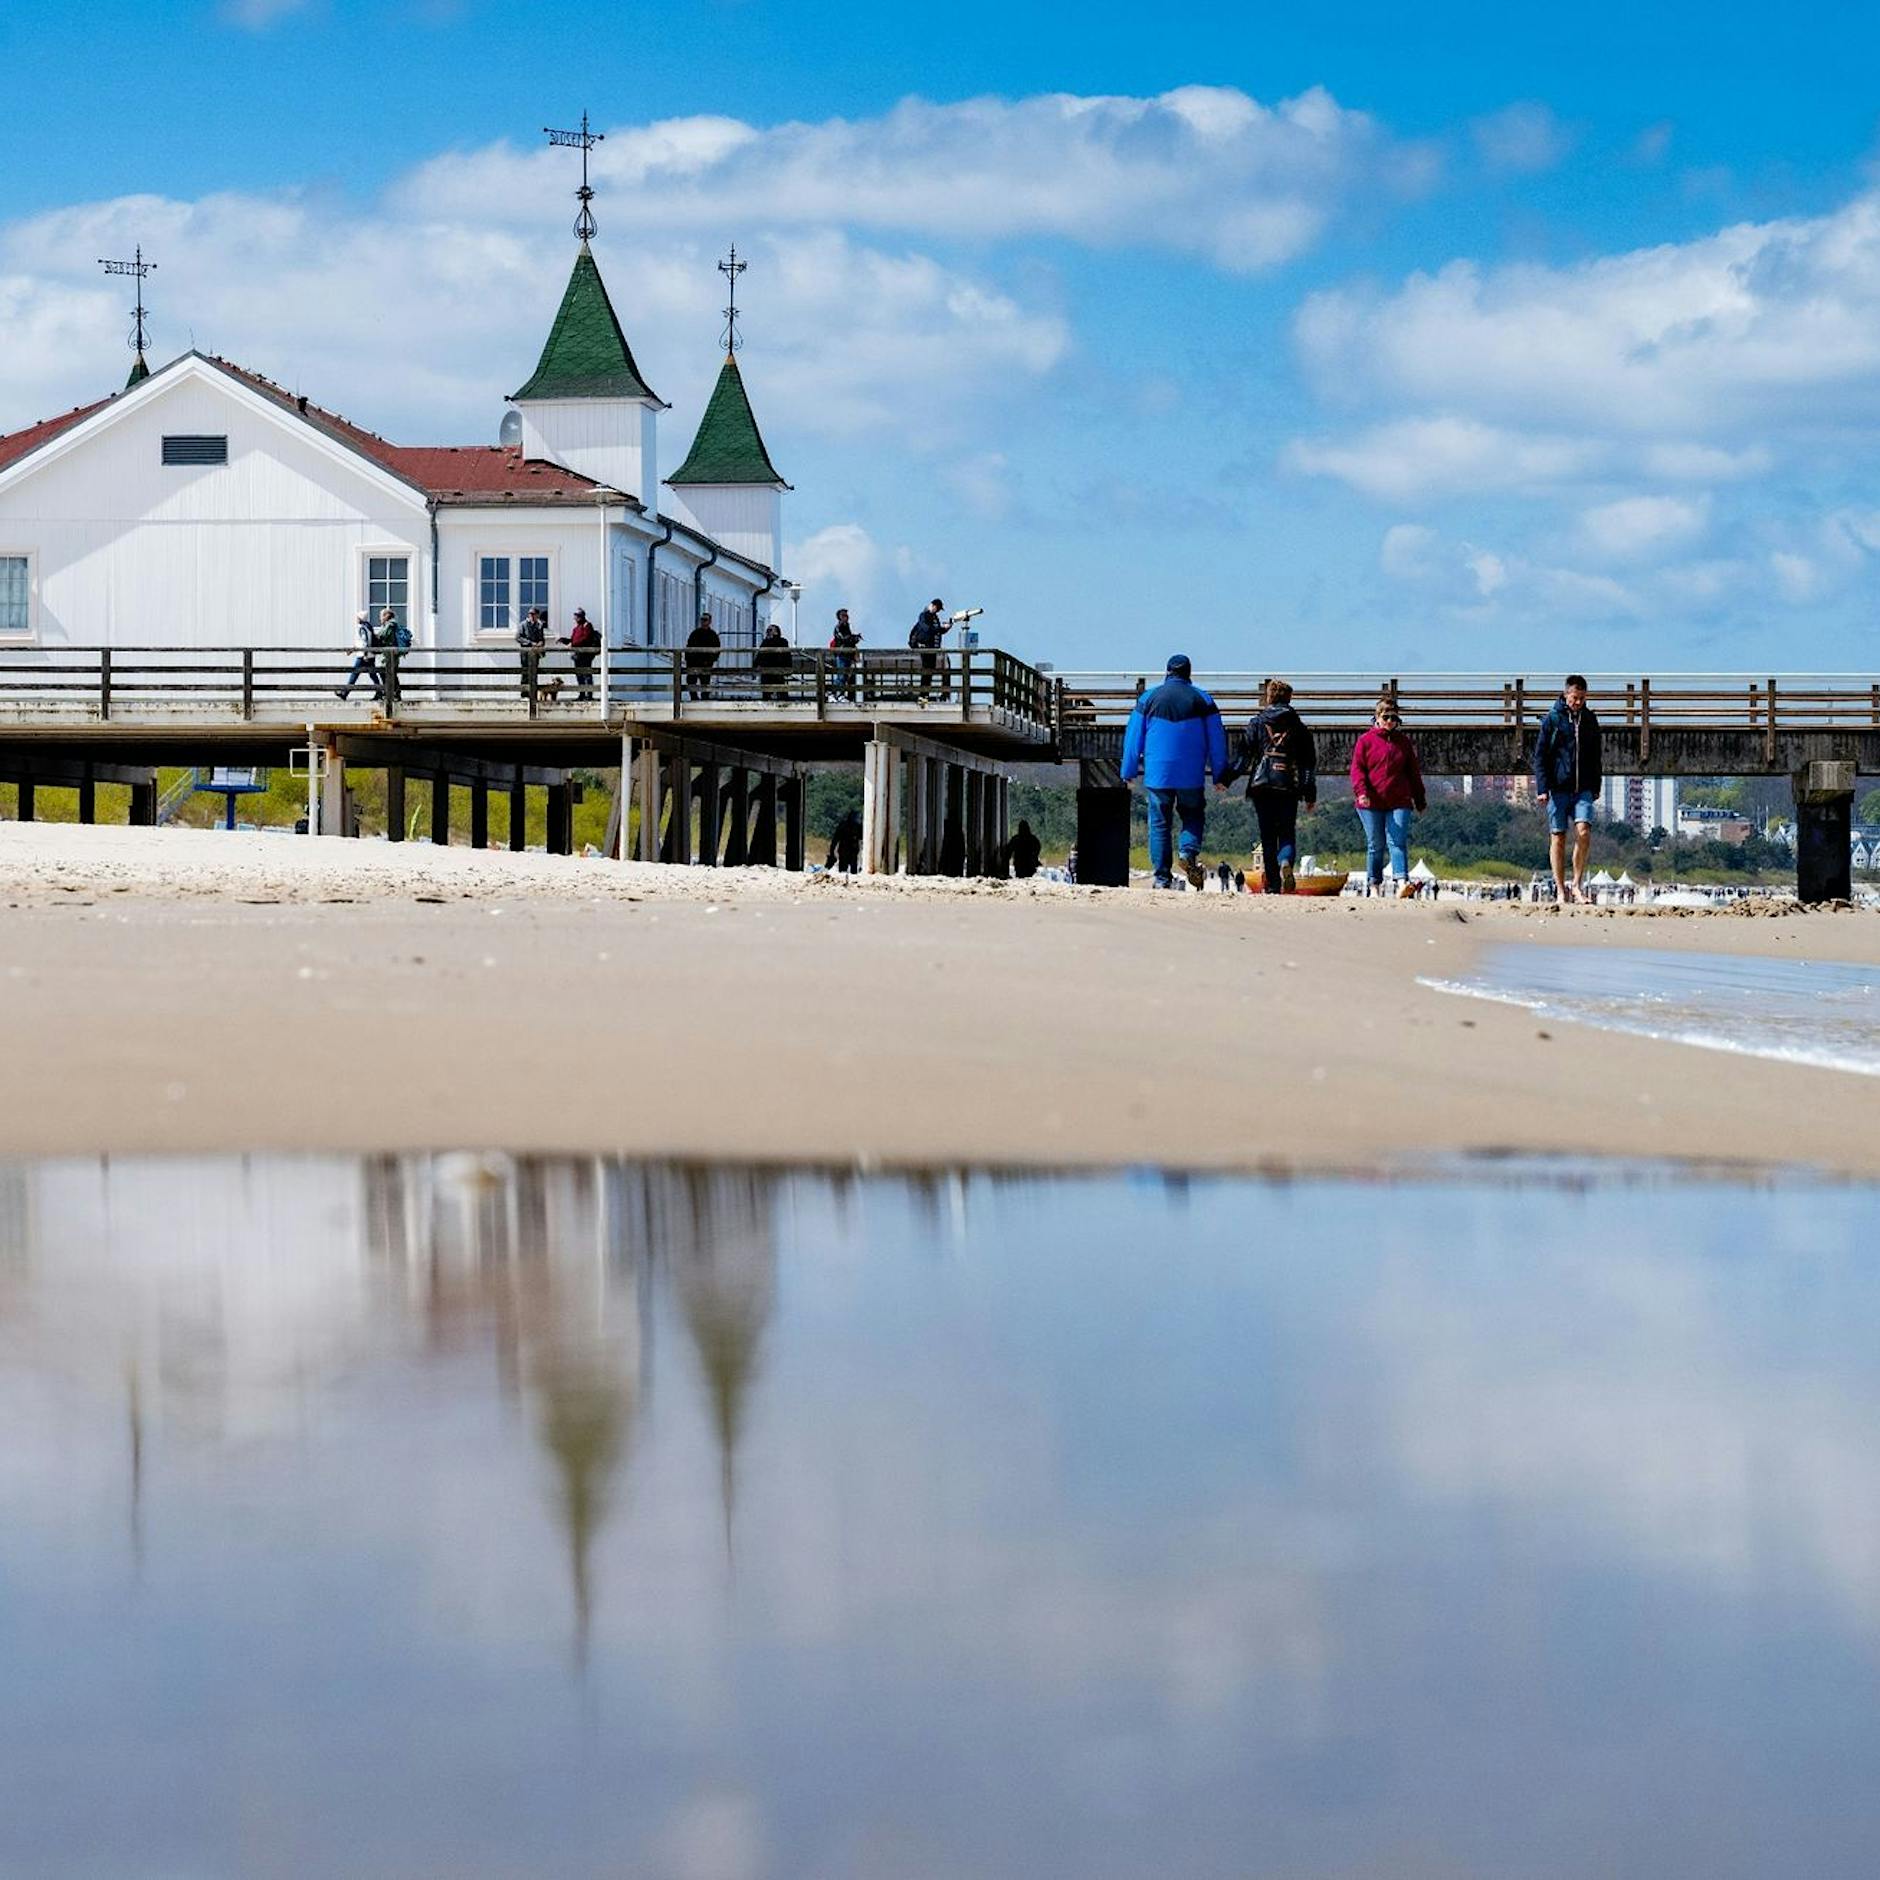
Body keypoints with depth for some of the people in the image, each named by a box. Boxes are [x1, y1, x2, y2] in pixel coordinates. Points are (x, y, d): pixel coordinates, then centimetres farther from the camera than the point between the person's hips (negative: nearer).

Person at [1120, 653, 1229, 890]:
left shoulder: (1149, 698, 4)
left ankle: (1162, 877, 0)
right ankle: (1189, 851, -13)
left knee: (1159, 825, 4)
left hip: (1157, 774, 0)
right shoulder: (1202, 700, 3)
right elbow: (1217, 740, 5)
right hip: (1191, 776, 0)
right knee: (1193, 816, 15)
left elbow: (1133, 737, 6)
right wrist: (1220, 774, 12)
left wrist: (1129, 772, 13)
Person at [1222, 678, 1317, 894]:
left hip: (1262, 785, 0)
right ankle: (1285, 862, -27)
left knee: (1268, 835, 5)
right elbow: (1309, 761, 9)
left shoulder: (1256, 723, 5)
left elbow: (1243, 755, 0)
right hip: (1289, 787, 0)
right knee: (1287, 832, 5)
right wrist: (1310, 794, 12)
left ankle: (1272, 885, 3)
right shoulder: (1298, 726, 9)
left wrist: (1226, 778, 4)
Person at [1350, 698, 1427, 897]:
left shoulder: (1404, 743, 13)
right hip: (1371, 803, -1)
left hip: (1399, 803, 1)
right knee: (1375, 845, 4)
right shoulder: (1365, 740, 5)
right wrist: (1361, 791, -18)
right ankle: (1374, 886, 11)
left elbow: (1414, 773, 18)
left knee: (1398, 842, -11)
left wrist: (1419, 801, 18)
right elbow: (1357, 768, -1)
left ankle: (1402, 882, -24)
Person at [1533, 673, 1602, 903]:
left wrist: (1596, 787, 18)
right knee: (1558, 837, 2)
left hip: (1583, 788, 2)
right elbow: (1540, 755, -2)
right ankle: (1561, 890, 9)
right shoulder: (1552, 719, -1)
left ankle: (1577, 884, -3)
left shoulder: (1590, 719, 9)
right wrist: (1542, 787, -10)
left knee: (1583, 831, -14)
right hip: (1558, 787, -2)